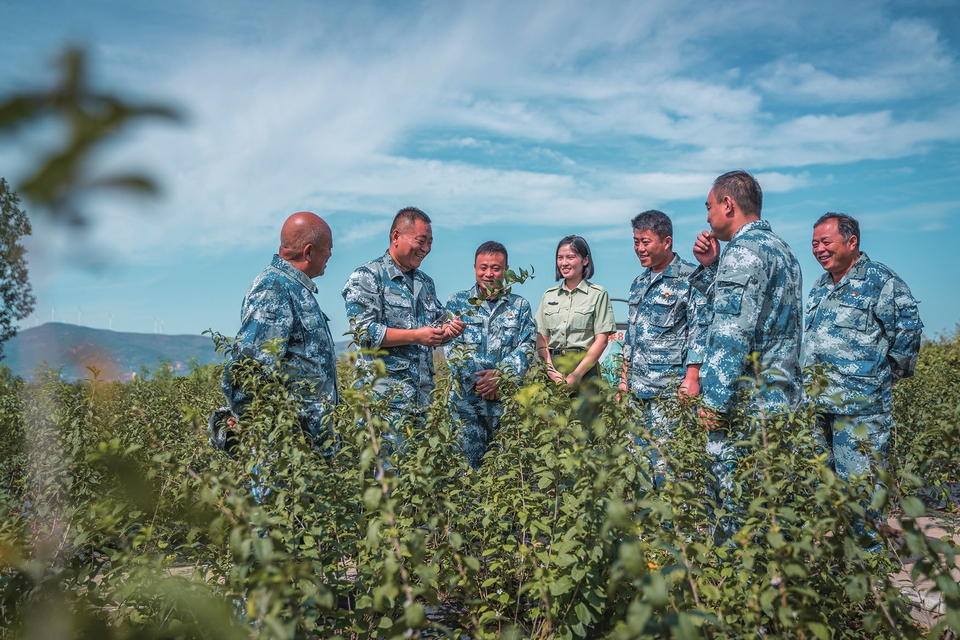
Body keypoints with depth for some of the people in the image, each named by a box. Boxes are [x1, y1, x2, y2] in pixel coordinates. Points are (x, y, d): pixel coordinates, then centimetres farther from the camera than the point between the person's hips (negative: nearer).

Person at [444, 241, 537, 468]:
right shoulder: (457, 302, 8)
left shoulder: (520, 306, 11)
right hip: (466, 398, -1)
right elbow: (451, 346, -2)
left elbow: (527, 346, 1)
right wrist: (479, 381, -13)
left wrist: (500, 375, -15)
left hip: (508, 397, 1)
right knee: (466, 464, 0)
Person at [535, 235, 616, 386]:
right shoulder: (549, 295, 13)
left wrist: (576, 374, -12)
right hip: (553, 366, 3)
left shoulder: (598, 294, 2)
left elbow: (602, 340, -4)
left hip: (585, 368, -3)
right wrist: (551, 371, -8)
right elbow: (541, 338, 8)